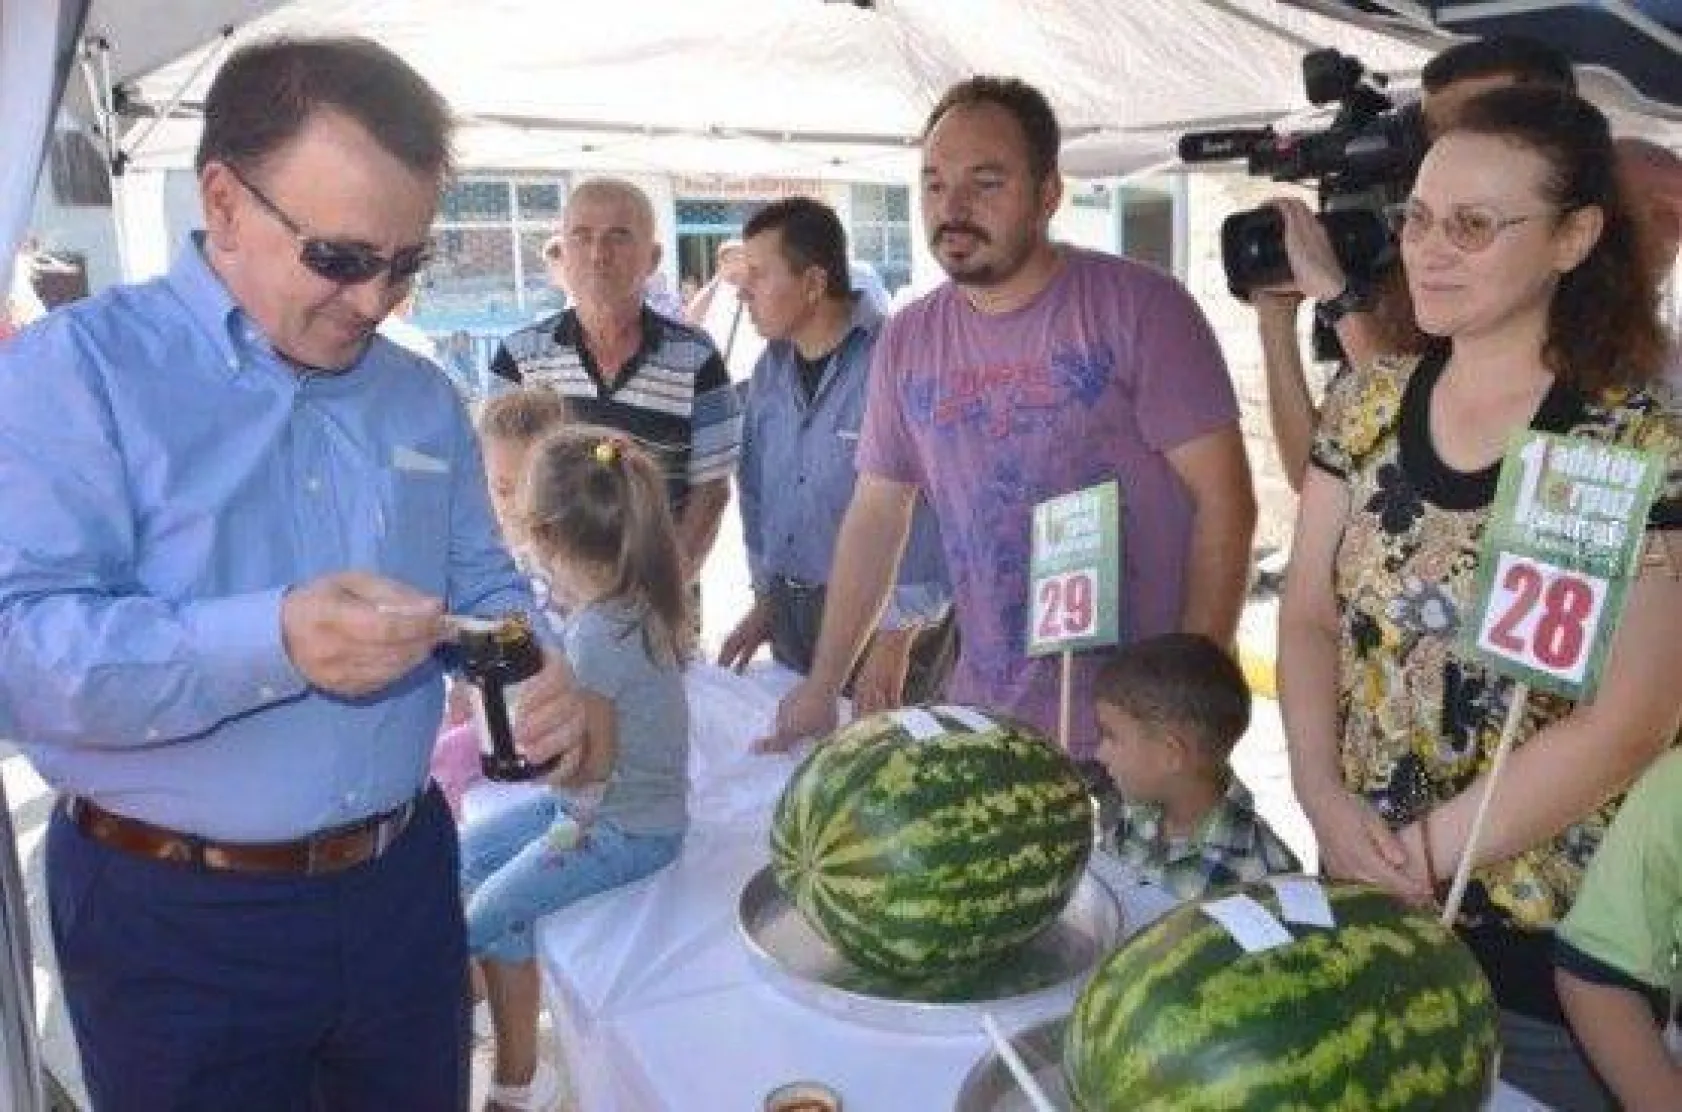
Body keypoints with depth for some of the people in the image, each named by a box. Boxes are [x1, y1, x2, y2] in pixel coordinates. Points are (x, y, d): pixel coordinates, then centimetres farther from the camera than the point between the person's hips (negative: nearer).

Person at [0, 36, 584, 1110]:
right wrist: (270, 644, -35)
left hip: (405, 883, 5)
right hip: (175, 919, -4)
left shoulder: (422, 397, 6)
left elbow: (482, 584, 11)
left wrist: (534, 665, -12)